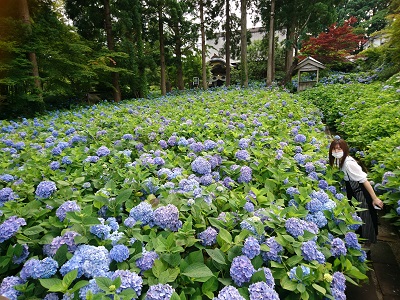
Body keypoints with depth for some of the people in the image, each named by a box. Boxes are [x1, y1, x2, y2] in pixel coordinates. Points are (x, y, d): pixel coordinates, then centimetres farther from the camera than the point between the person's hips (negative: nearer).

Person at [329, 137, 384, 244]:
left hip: (363, 193, -8)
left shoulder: (349, 163, -28)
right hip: (353, 192, 8)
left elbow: (364, 180, -26)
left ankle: (366, 245, 20)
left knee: (364, 221, 3)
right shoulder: (338, 160, -3)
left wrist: (375, 199, -23)